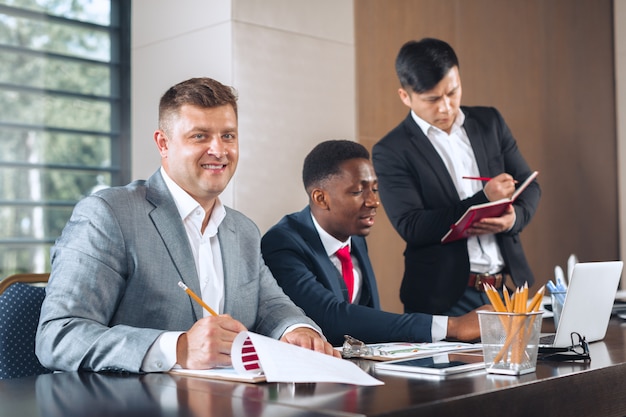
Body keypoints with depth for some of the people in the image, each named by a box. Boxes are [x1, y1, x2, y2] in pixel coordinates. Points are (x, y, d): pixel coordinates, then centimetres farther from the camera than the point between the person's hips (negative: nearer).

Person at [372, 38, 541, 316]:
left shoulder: (490, 122, 9)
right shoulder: (391, 152, -5)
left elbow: (528, 185, 13)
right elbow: (410, 227, -12)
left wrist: (514, 217, -10)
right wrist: (483, 200, -19)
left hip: (508, 286, 4)